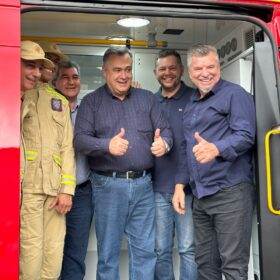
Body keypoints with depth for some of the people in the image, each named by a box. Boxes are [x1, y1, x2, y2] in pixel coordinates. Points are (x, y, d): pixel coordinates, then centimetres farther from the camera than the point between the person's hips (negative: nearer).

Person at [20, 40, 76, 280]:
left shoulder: (58, 101, 14)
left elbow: (67, 148, 10)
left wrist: (67, 189, 3)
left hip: (55, 188, 3)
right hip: (27, 186, -3)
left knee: (54, 251, 7)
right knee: (31, 251, -5)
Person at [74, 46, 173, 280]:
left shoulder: (147, 98, 12)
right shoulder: (91, 102, 3)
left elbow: (165, 130, 8)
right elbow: (80, 139, -8)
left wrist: (164, 143, -16)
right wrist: (107, 145, -27)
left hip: (143, 184, 3)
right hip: (108, 185, -2)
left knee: (145, 250, 9)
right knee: (108, 251, 7)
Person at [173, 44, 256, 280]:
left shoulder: (234, 94, -4)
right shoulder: (191, 105, 19)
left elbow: (246, 135, -18)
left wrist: (216, 148, -35)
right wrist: (180, 185, 15)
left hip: (230, 192, -7)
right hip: (200, 196, 8)